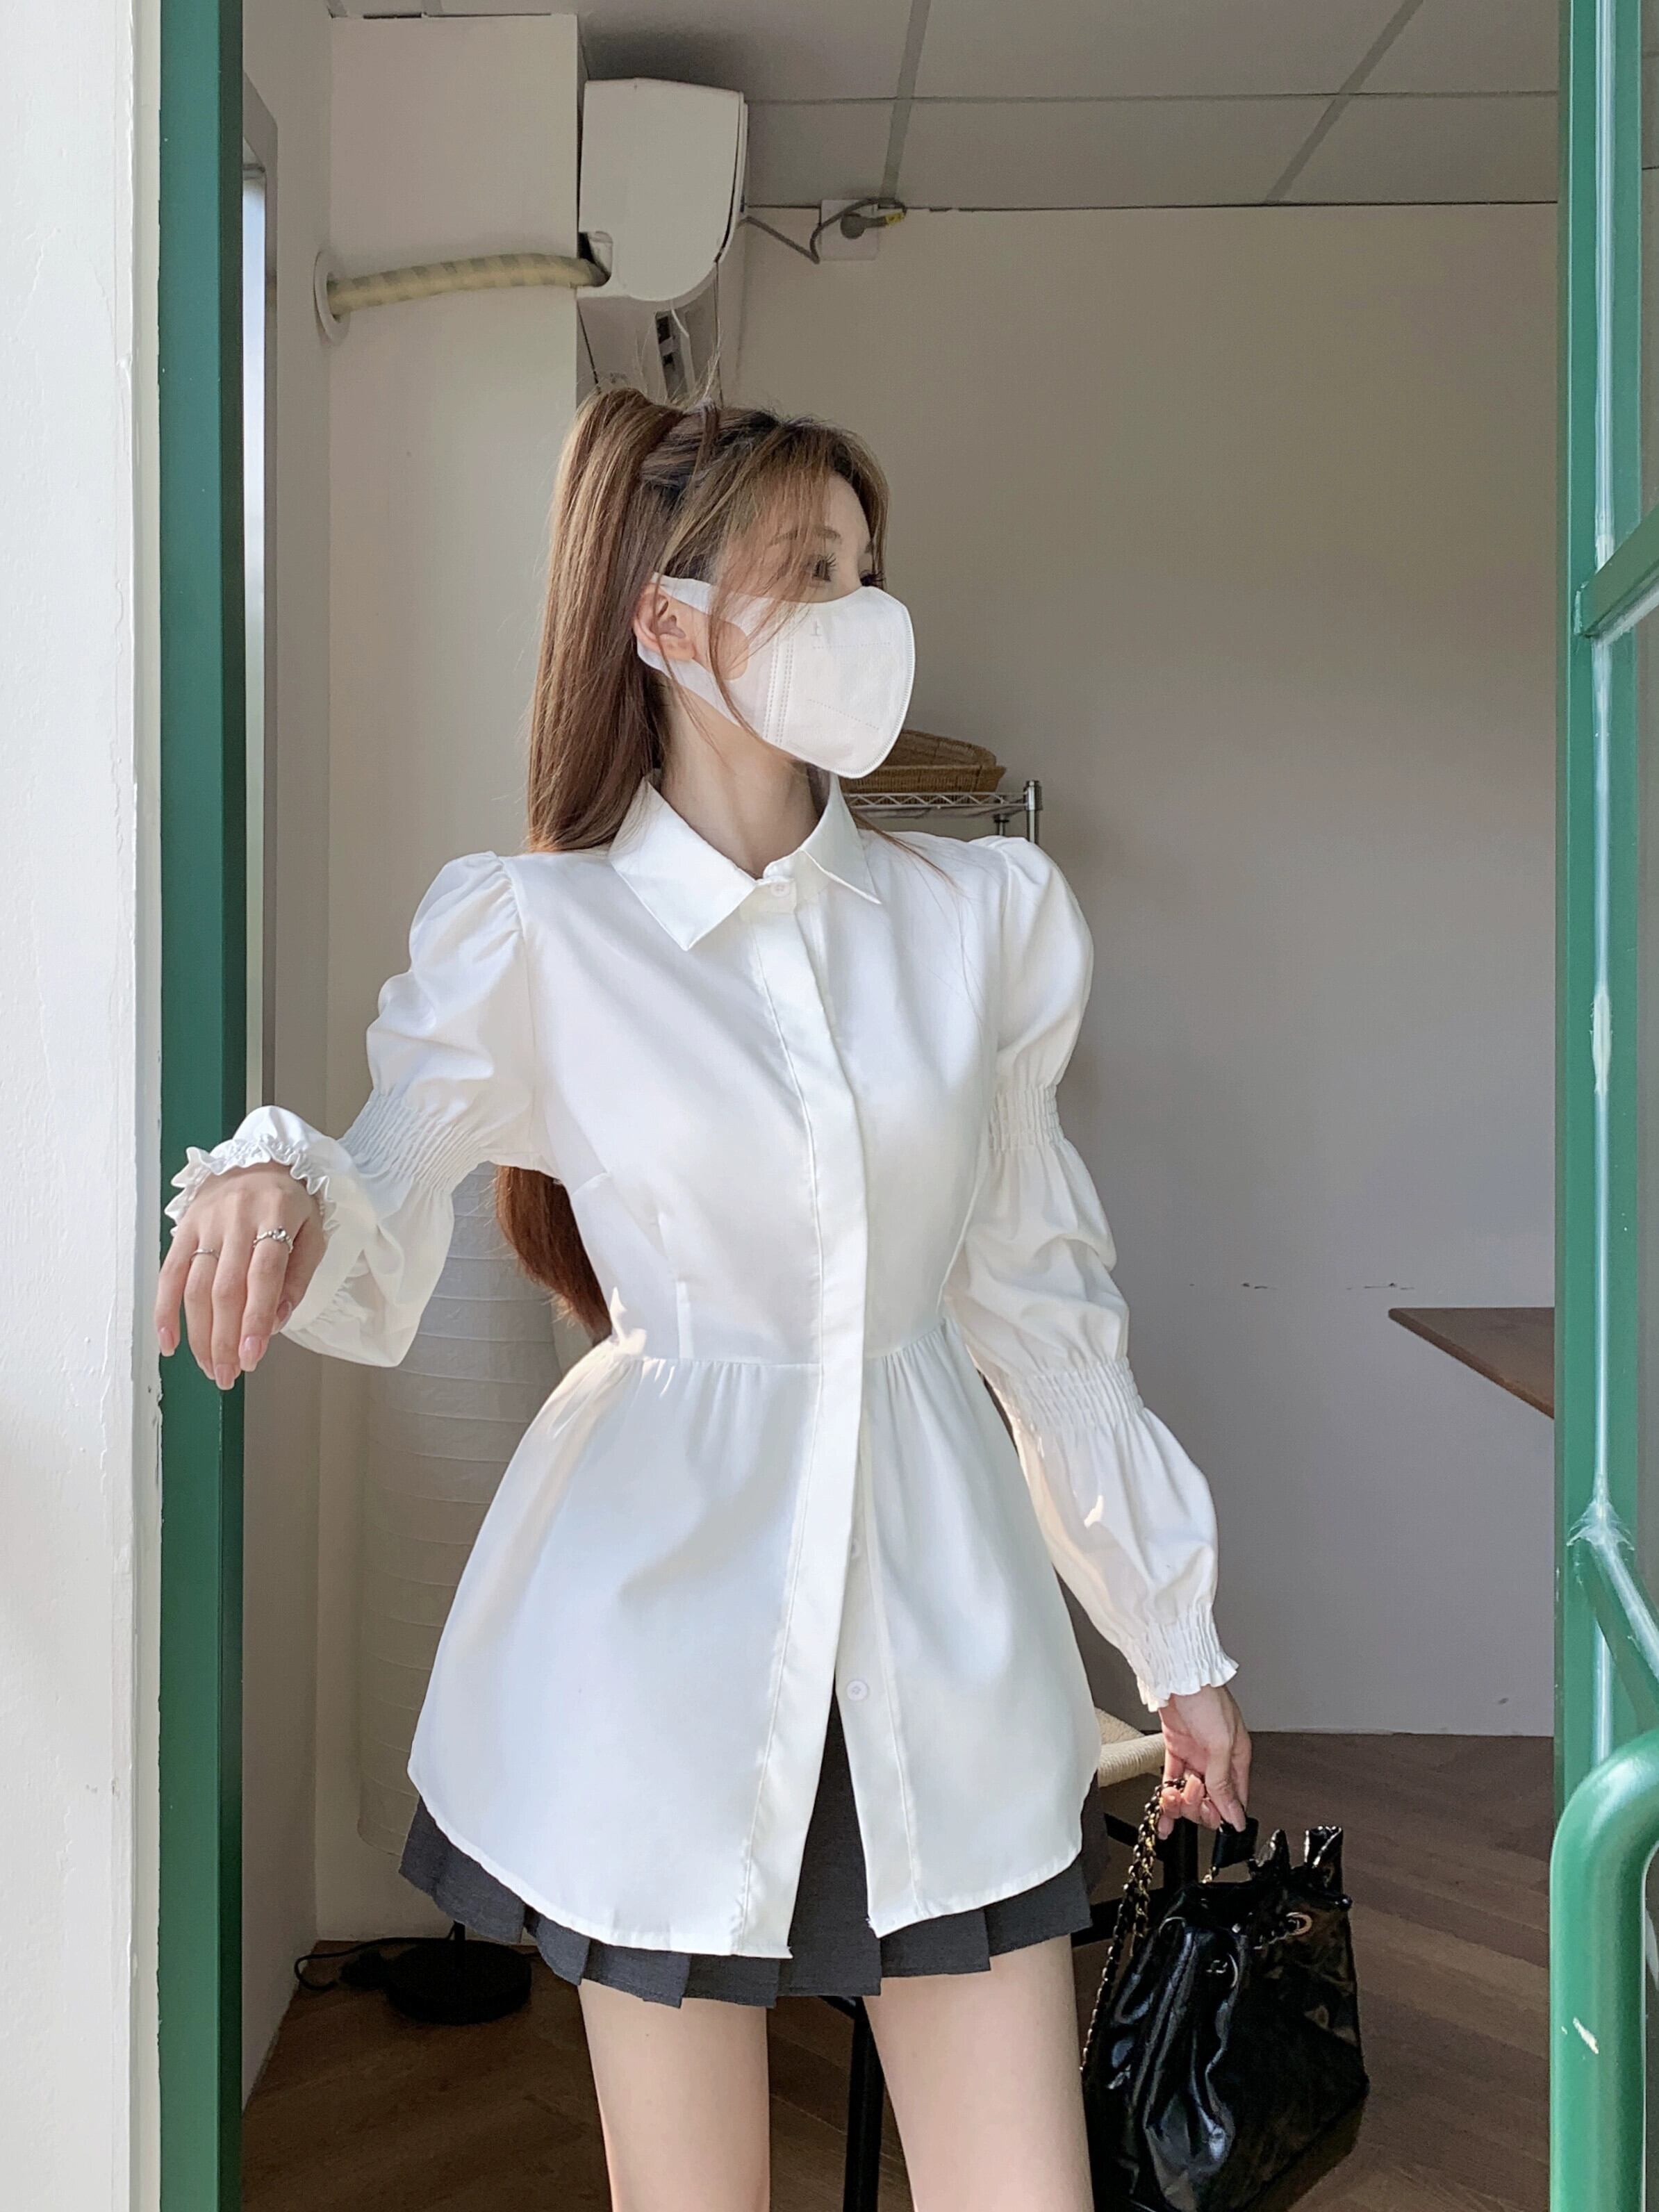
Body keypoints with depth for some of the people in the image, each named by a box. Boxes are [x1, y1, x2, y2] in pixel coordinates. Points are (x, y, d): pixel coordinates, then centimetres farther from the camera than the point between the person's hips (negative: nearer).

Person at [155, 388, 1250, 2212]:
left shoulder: (982, 916, 4)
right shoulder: (539, 933, -4)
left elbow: (1039, 1298, 9)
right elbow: (376, 1257, -3)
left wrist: (1173, 1632, 13)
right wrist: (270, 1185, -28)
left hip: (940, 1607, 3)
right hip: (672, 1614, -2)